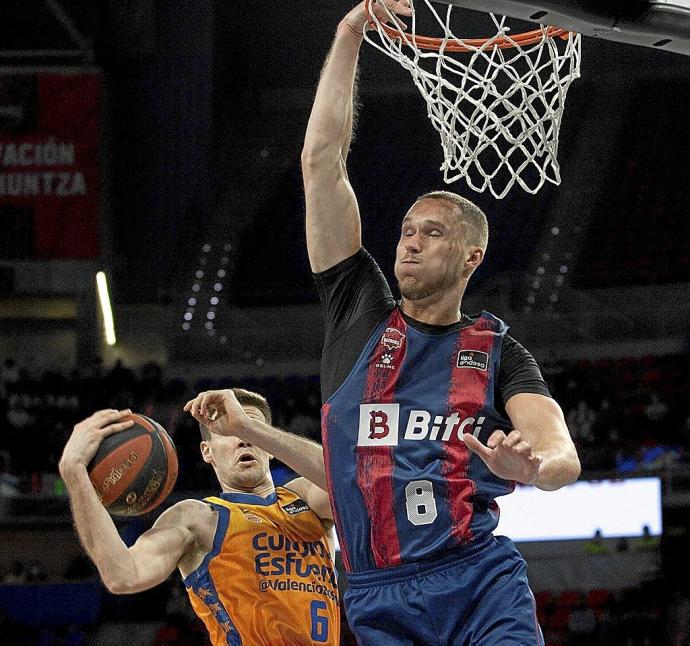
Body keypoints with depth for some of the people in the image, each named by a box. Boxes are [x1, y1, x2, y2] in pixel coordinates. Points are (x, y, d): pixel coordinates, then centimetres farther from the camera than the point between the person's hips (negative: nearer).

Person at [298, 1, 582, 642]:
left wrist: (535, 465, -29)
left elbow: (563, 454, -4)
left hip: (481, 578, -1)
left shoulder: (497, 349, 12)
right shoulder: (358, 313, 14)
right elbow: (321, 160, 9)